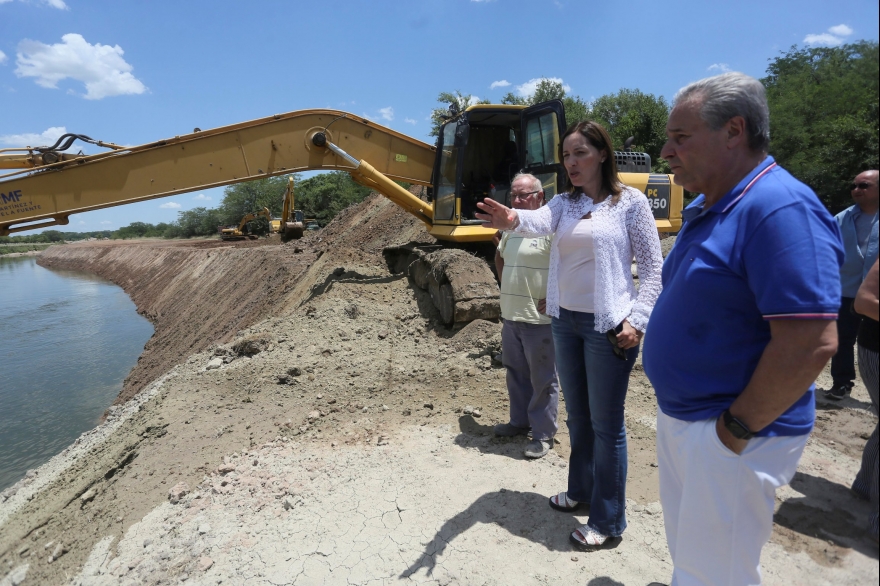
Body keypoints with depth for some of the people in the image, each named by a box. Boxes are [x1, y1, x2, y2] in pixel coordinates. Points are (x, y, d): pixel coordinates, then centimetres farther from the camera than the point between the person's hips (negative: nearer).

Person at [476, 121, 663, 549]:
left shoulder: (630, 201, -6)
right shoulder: (564, 203, 6)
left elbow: (653, 268, -5)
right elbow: (540, 221, -17)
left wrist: (637, 320, -15)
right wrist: (512, 220, -40)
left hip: (607, 325, -5)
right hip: (565, 321, 6)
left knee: (605, 423, 3)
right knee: (577, 414, 19)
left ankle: (607, 521, 20)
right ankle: (581, 489, 39)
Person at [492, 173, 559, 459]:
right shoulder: (511, 227, 11)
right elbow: (500, 258, 29)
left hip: (539, 320, -8)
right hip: (511, 315, 8)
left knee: (542, 380, 5)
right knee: (516, 373, 20)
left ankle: (543, 435, 18)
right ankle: (520, 421, 37)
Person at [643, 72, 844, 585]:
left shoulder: (780, 209, -22)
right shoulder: (705, 209, 8)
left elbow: (812, 342, -27)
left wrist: (738, 429, -20)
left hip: (726, 434, -9)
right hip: (681, 418, 9)